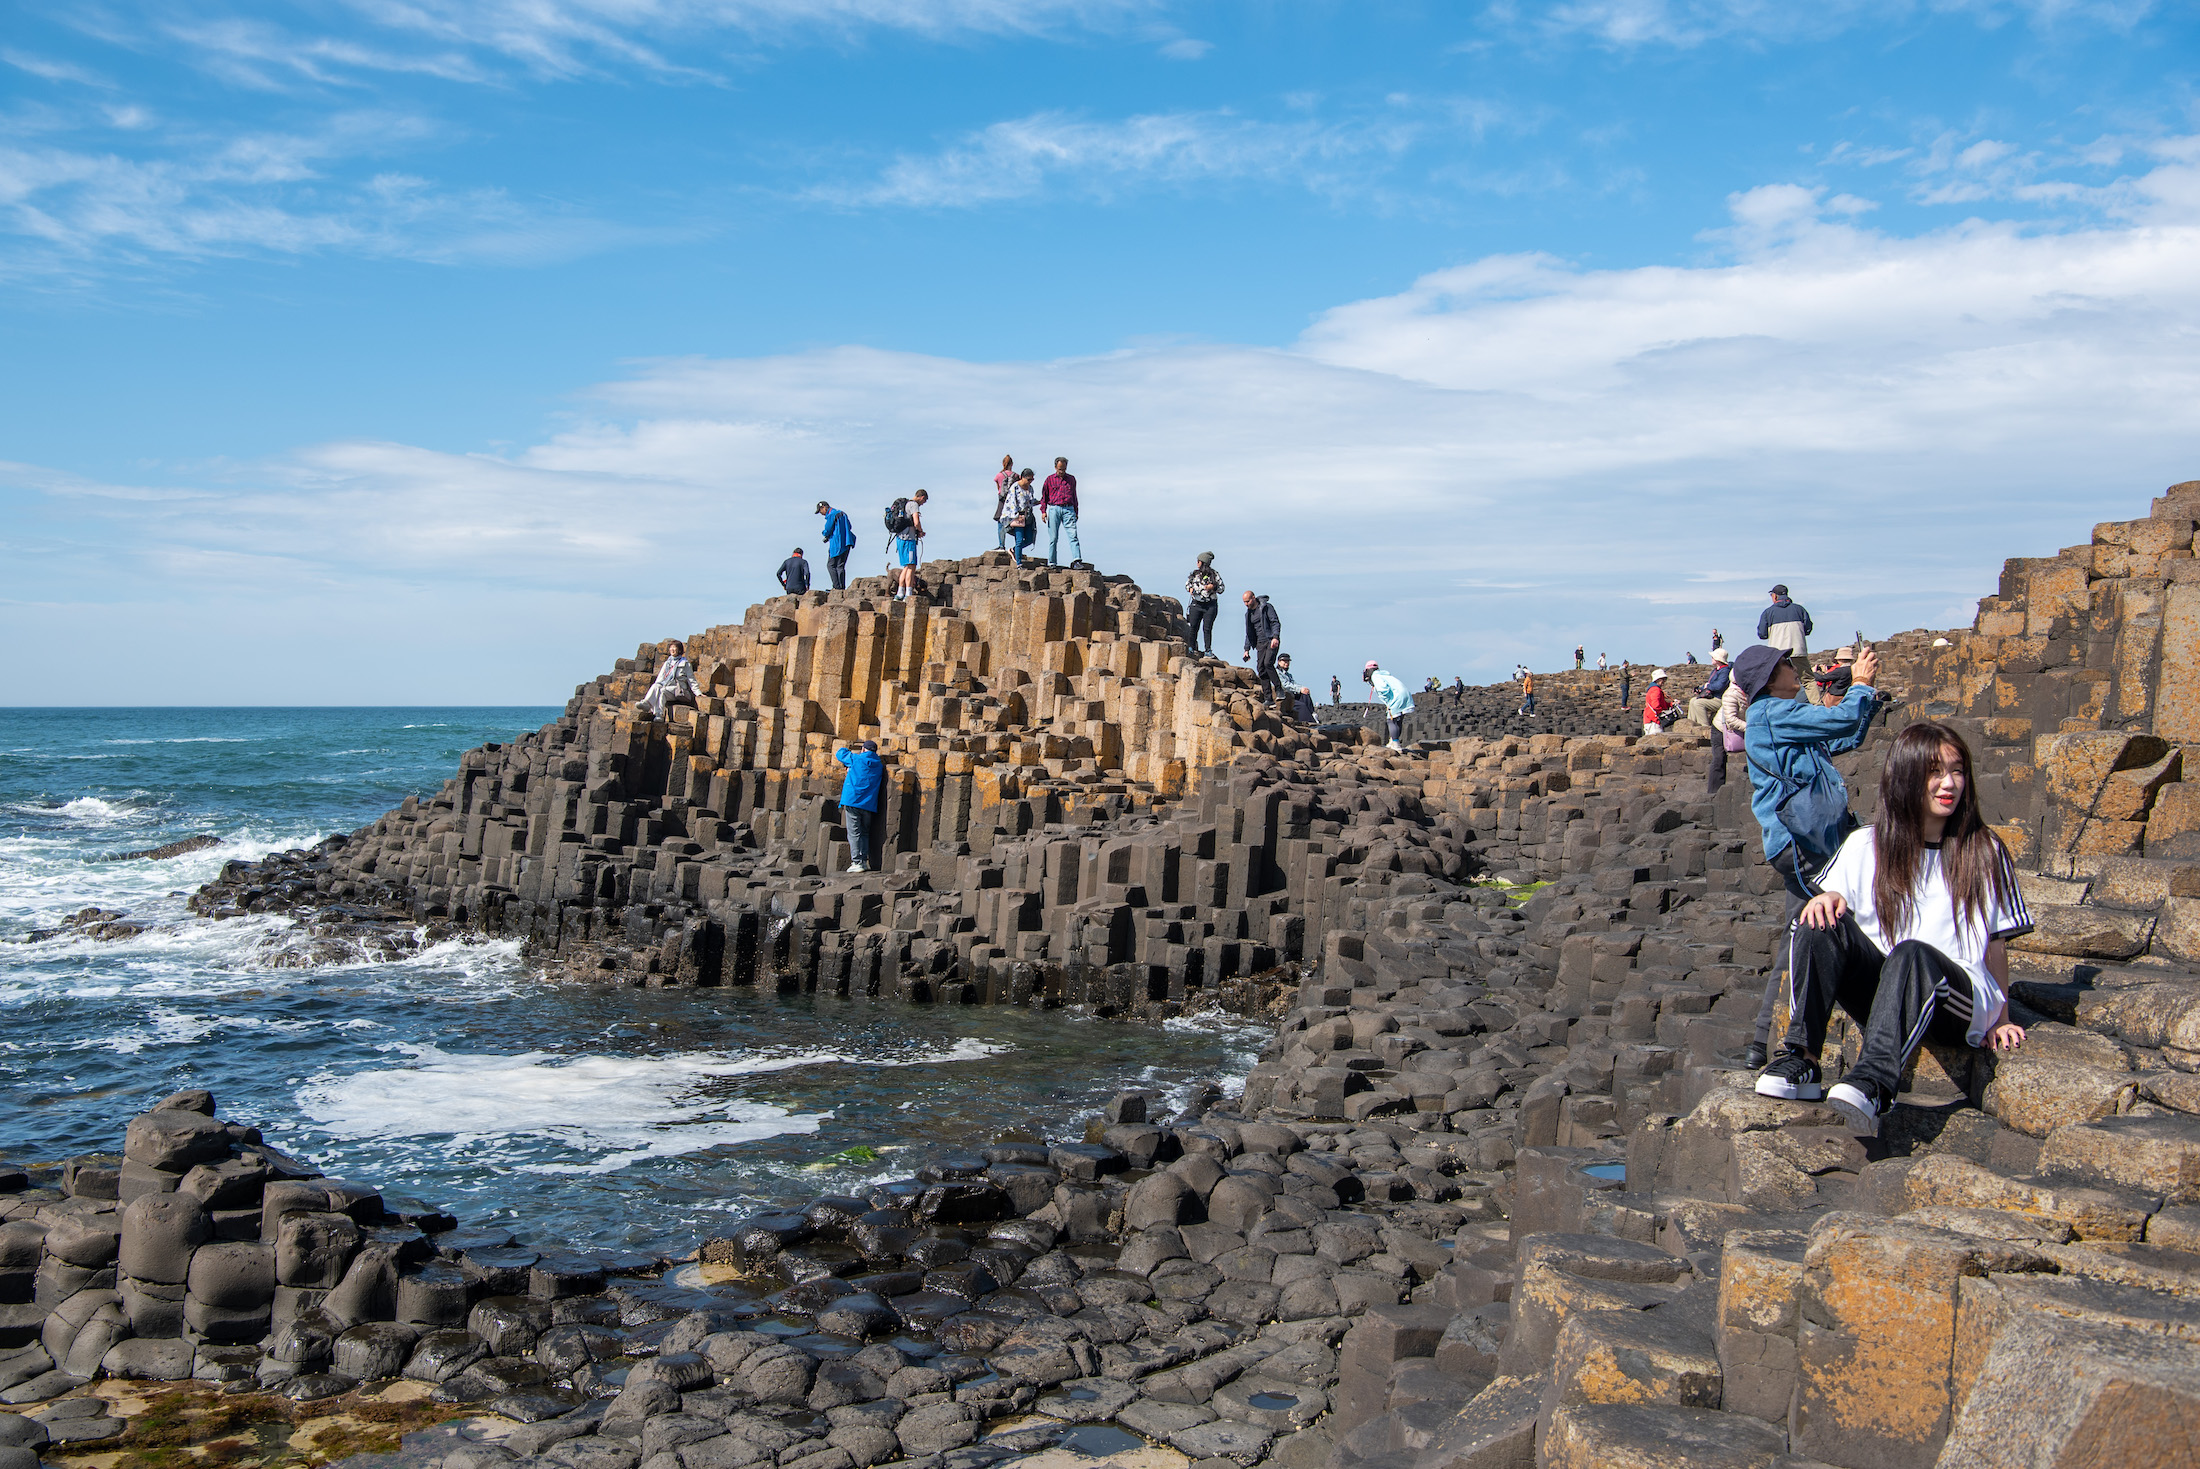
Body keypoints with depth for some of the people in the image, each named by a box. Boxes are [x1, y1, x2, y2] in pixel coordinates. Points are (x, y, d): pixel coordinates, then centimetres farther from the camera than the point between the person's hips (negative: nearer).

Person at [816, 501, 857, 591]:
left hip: (837, 545, -8)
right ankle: (842, 587, 6)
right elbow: (849, 527, 21)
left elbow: (828, 530, -13)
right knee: (840, 566, 11)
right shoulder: (842, 513, 17)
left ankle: (837, 587, -10)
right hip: (846, 544, 8)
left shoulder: (831, 515, -9)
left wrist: (826, 535, 13)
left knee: (831, 565, -2)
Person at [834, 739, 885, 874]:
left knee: (854, 833, -4)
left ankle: (857, 862, -9)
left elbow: (840, 754, 14)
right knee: (865, 833, 13)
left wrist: (844, 749, 40)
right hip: (869, 804, 4)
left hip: (853, 801, -4)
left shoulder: (856, 759, -1)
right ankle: (864, 861, 8)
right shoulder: (879, 765, 11)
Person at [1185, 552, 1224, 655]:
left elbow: (1221, 588, 4)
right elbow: (1187, 584, 21)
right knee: (1194, 627, 4)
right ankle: (1192, 648, 15)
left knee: (1207, 628, -3)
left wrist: (1213, 587, -14)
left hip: (1210, 605, -3)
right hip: (1196, 604, 3)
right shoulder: (1195, 573, 10)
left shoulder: (1214, 574, 0)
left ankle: (1208, 650, 3)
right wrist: (1190, 588, 0)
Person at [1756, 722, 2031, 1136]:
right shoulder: (1865, 846, 10)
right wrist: (1826, 899, -13)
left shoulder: (1984, 853, 7)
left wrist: (2001, 1020, 10)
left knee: (1912, 953, -36)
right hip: (1880, 991, 2)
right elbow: (1829, 902, 10)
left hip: (1961, 1001, -2)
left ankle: (1872, 1083, -57)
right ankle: (1799, 1061, -34)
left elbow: (1995, 943, 10)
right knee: (1819, 924, -24)